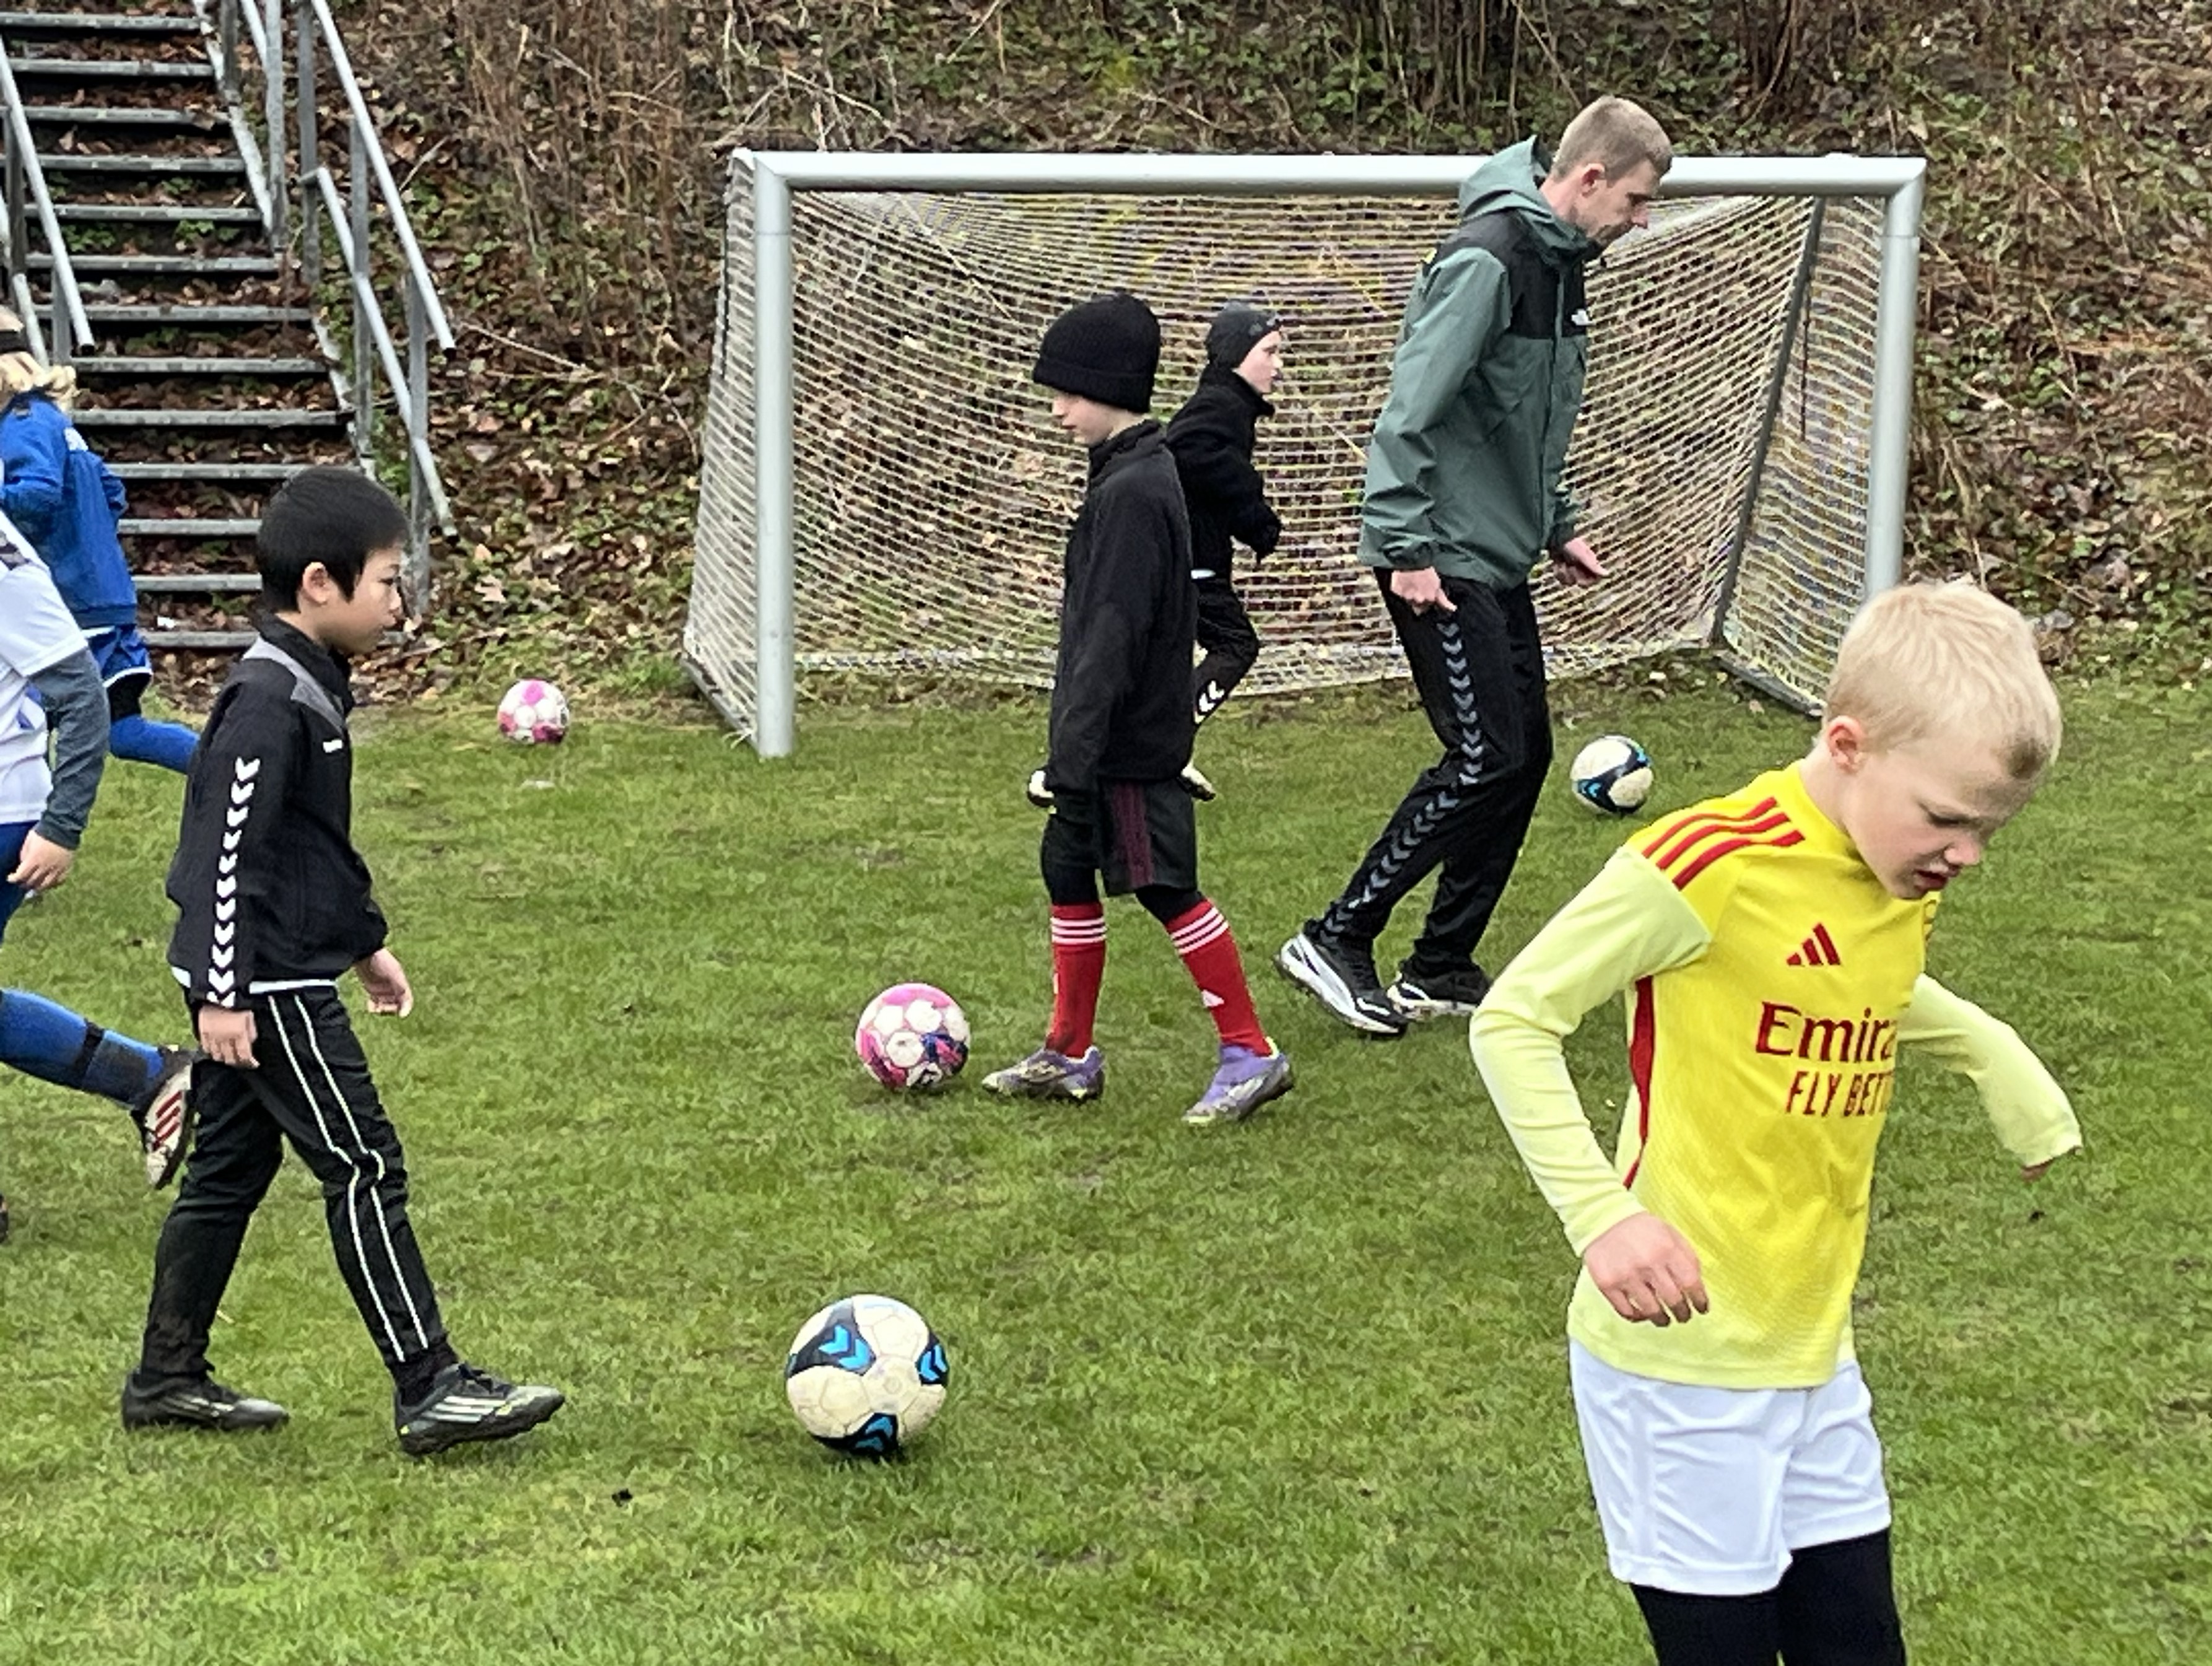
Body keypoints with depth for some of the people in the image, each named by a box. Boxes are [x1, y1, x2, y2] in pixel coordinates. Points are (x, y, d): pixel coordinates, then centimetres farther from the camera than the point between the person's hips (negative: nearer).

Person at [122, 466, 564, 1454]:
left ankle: (167, 1378, 24)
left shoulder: (305, 686, 13)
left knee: (231, 1167, 15)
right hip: (265, 987, -10)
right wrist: (223, 992, -22)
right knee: (364, 1168, -8)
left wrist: (366, 944, 27)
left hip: (270, 979, 10)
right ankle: (429, 1390, -5)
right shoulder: (268, 701, -19)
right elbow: (228, 851, -22)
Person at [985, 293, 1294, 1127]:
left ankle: (1250, 1052, 5)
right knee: (1067, 871, 15)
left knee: (1167, 887, -4)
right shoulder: (1138, 473, 12)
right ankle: (1069, 1054, 24)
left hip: (1129, 745, -10)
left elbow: (1110, 636, -24)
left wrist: (1073, 751, -24)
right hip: (1110, 743, 10)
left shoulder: (1131, 492, -20)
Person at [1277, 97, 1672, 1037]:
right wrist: (1407, 550, -22)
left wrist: (1556, 527, 19)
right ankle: (1336, 941, 2)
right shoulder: (1488, 257, -19)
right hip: (1442, 561, -10)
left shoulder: (1561, 261, 12)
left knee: (1525, 754, 9)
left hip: (1499, 560, 10)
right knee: (1486, 759, -9)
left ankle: (1441, 969, 17)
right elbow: (1410, 411, -22)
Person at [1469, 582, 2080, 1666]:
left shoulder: (1906, 884, 4)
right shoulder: (1709, 865, -19)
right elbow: (1512, 1020, -14)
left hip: (1814, 1355, 7)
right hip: (1683, 1357, -7)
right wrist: (1603, 1213, -23)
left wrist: (1992, 1054, 11)